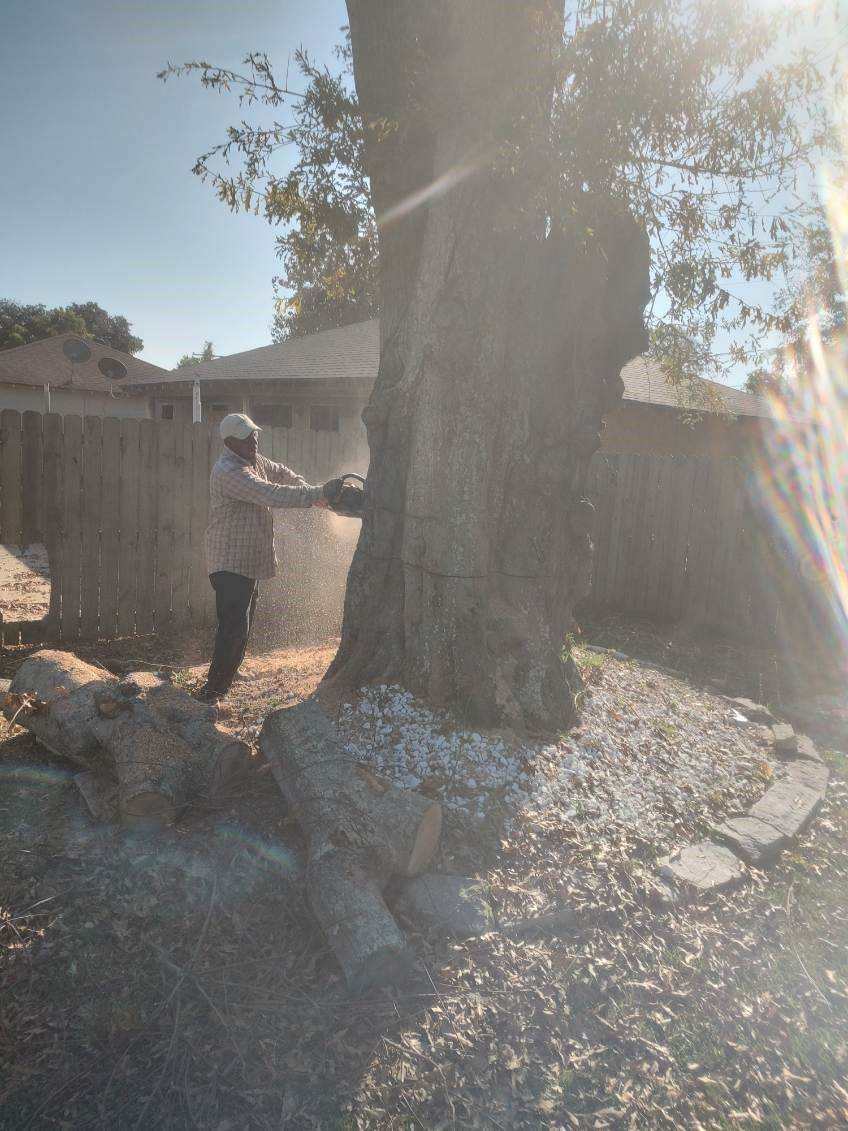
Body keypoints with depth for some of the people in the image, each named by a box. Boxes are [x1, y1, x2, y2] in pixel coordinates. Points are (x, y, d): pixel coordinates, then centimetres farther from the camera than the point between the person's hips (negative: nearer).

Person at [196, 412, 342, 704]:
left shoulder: (253, 460, 9)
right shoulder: (228, 472, -22)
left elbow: (281, 473, 21)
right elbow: (272, 495, -30)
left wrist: (308, 491, 0)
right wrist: (318, 494, -29)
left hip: (250, 561, 10)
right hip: (230, 564, -10)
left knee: (242, 628, 16)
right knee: (234, 628, -12)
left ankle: (222, 686, 30)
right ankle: (211, 692, -2)